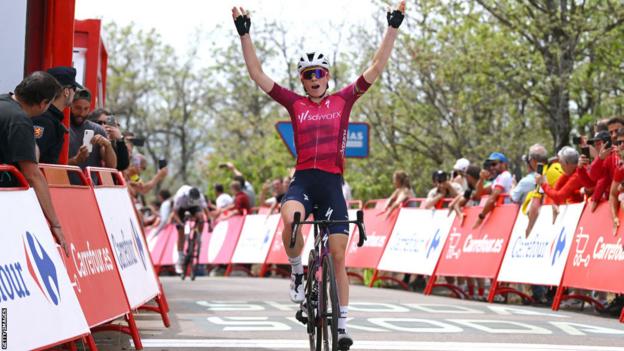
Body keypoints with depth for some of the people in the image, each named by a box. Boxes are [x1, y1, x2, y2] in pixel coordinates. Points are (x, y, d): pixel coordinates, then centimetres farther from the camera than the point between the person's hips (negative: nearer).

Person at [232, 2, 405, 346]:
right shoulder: (295, 104, 9)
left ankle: (342, 326, 10)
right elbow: (257, 74, 7)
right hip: (303, 179, 0)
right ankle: (297, 273, -5)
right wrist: (244, 33, 0)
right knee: (290, 220, -34)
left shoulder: (343, 100, 9)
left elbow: (376, 67, 6)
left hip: (332, 183, 0)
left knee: (338, 256, 1)